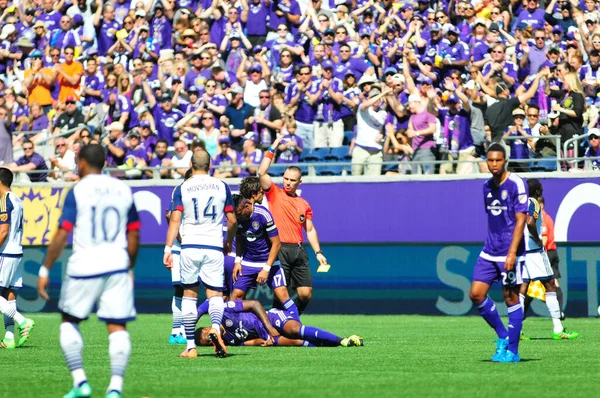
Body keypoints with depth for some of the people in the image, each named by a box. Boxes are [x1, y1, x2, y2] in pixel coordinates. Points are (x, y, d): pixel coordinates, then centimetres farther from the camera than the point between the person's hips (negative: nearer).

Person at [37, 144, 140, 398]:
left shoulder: (78, 191, -5)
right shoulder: (123, 190, 8)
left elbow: (61, 236, -8)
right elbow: (133, 236, 13)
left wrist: (45, 270, -2)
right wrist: (130, 269, 25)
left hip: (84, 267, -3)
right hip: (117, 265, 3)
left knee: (69, 321, 14)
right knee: (117, 327, 2)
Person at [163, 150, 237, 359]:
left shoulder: (182, 189, 0)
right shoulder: (221, 187, 4)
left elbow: (175, 220, -7)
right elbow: (232, 220, 8)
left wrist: (168, 249, -6)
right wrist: (229, 242, 25)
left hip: (189, 247, 0)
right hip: (214, 247, 0)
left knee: (189, 295, 9)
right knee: (215, 295, 3)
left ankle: (191, 347, 6)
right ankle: (216, 327, -29)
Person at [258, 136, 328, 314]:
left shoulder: (304, 204, 16)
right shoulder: (275, 194, 5)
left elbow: (310, 230, 21)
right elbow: (262, 173, -8)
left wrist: (318, 252, 12)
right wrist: (272, 150, -7)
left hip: (298, 251, 4)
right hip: (280, 250, -4)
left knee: (306, 293, 0)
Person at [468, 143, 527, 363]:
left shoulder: (516, 184, -11)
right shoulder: (487, 187, 11)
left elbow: (520, 220, -14)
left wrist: (512, 252, -20)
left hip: (509, 253, -7)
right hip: (489, 252, 7)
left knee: (511, 298, -2)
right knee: (476, 294, -1)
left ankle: (512, 351, 6)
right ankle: (502, 336, 16)